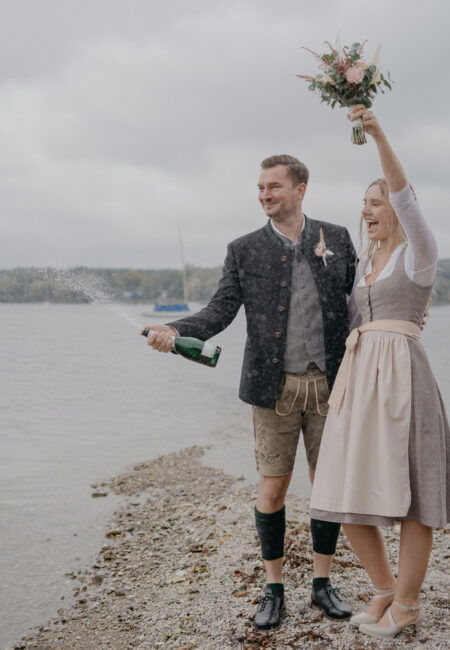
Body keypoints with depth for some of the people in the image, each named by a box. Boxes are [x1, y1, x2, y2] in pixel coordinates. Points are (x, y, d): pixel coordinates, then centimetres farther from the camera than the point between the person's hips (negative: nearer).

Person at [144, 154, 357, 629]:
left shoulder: (336, 238, 6)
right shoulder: (244, 250, 2)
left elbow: (357, 296, 11)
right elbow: (221, 309, -5)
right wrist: (175, 330, -21)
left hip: (329, 383, 1)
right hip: (274, 388, -1)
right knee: (272, 490, 3)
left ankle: (322, 584, 25)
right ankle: (274, 590, 20)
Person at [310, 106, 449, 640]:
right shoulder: (365, 262, 20)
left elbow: (405, 198, -19)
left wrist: (379, 135, -30)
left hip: (400, 376, -7)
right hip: (357, 378, 7)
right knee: (350, 495, 5)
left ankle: (407, 604, 15)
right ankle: (385, 588, 23)